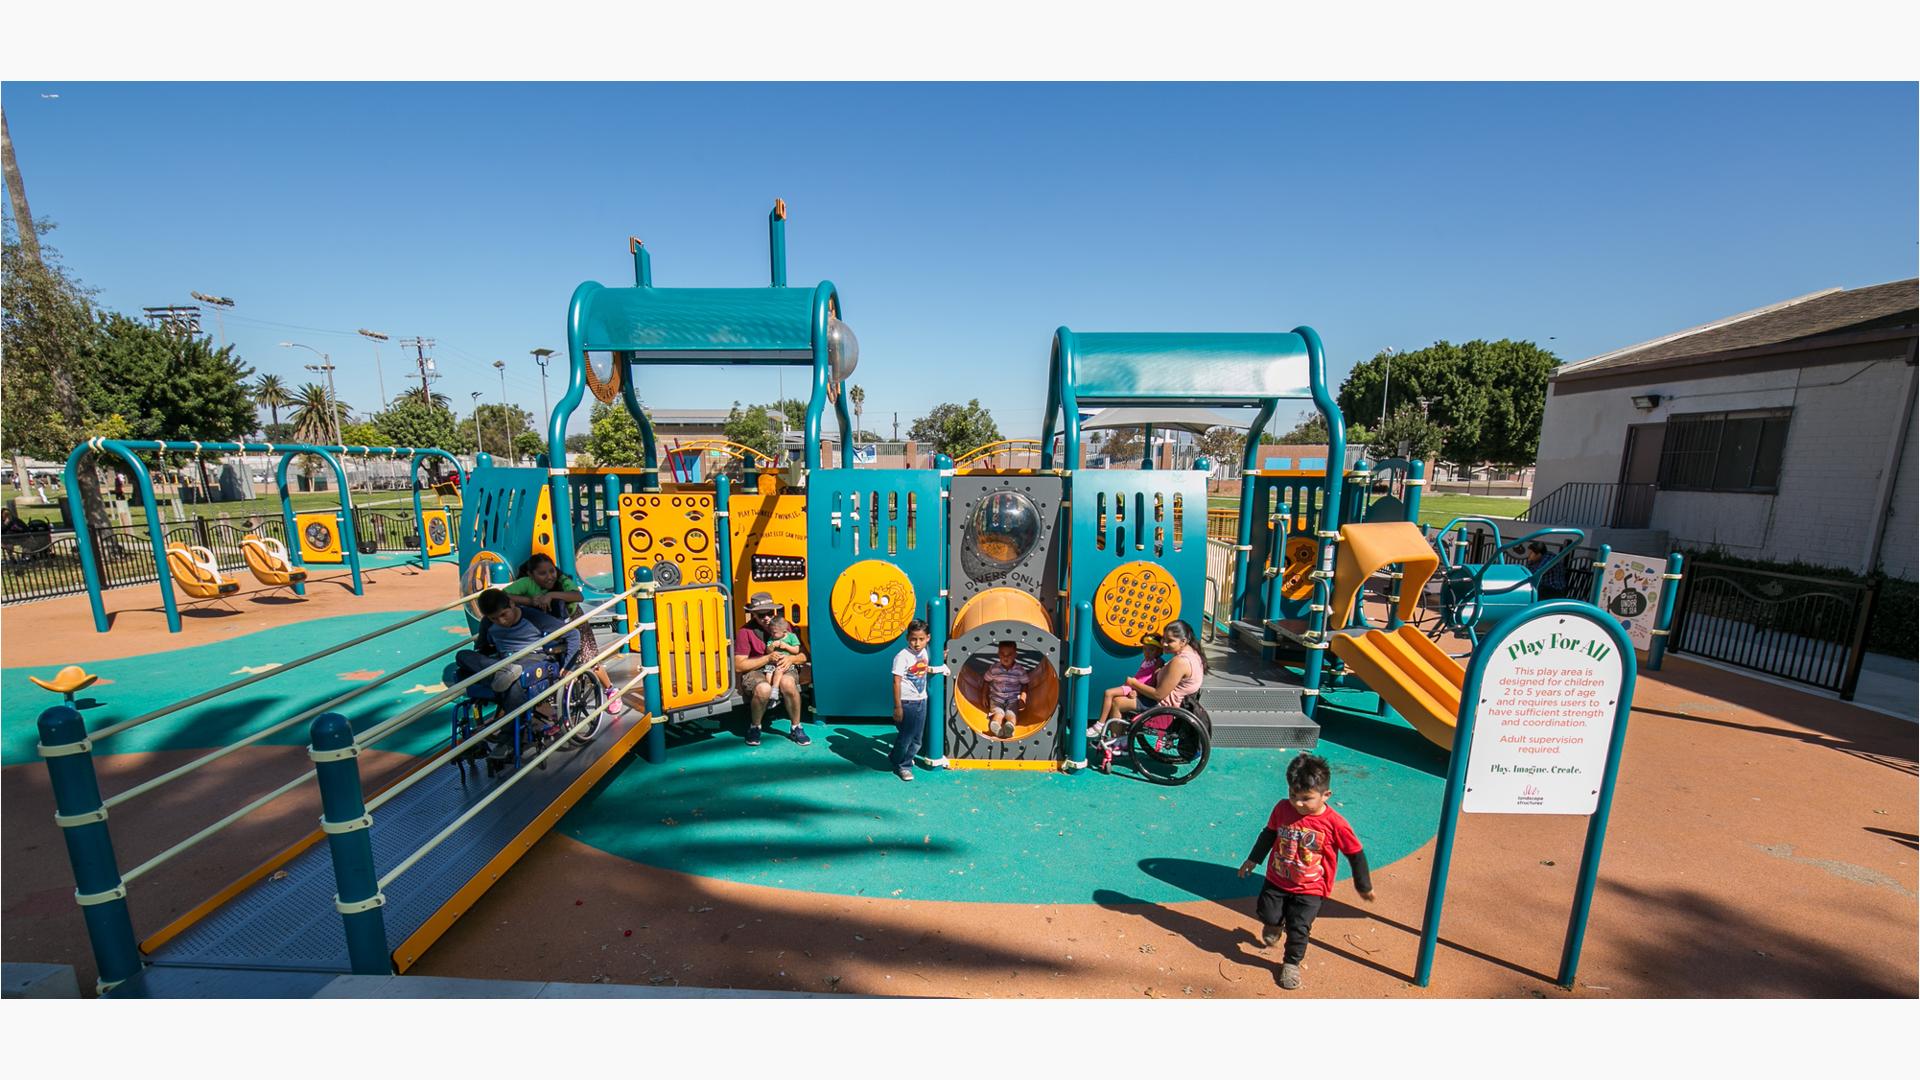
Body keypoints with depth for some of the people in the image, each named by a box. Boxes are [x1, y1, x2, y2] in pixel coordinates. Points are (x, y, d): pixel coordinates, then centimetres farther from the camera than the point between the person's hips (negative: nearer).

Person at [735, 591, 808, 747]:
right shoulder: (745, 632, -6)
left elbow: (803, 656, 7)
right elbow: (738, 666, -10)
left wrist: (791, 658, -16)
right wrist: (768, 658, -15)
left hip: (782, 668, 2)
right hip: (755, 671, -2)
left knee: (788, 683, -34)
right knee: (763, 689, -37)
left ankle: (795, 728, -12)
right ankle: (754, 727, -6)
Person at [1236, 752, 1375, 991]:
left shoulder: (1335, 824, -24)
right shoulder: (1282, 809, -15)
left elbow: (1356, 854, -7)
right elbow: (1269, 833, 4)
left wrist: (1363, 886, 5)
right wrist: (1253, 859, 16)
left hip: (1310, 890, -3)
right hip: (1277, 881, 3)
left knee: (1298, 929, -1)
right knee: (1267, 914, 10)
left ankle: (1291, 963, 29)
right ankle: (1275, 924, 47)